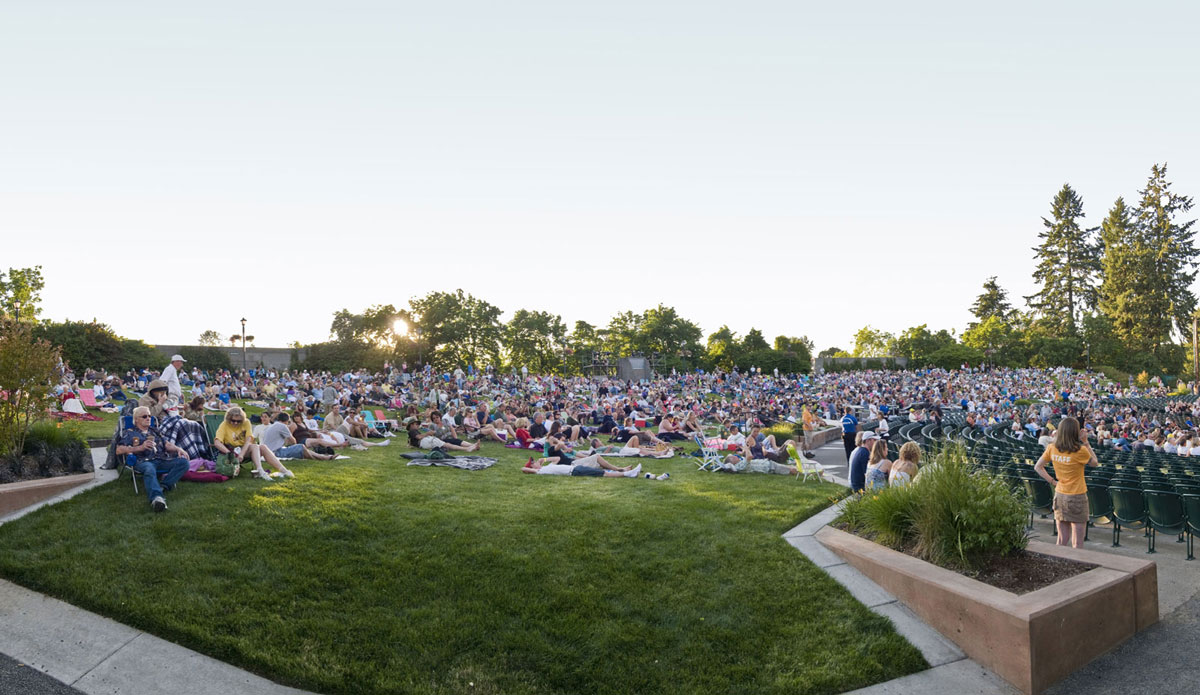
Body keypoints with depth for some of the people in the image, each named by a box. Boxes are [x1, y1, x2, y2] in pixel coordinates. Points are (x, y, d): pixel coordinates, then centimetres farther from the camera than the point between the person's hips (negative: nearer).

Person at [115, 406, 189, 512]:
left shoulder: (155, 431, 35)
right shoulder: (129, 433, 21)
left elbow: (167, 445, 23)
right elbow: (119, 450, 7)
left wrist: (178, 449, 0)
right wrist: (140, 447, -6)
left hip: (162, 460, 5)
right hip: (143, 461, -5)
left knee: (183, 462, -24)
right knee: (150, 470, -42)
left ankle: (164, 485, -36)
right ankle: (157, 498, -65)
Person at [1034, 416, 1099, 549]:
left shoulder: (1052, 448, -3)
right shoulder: (1080, 451, -16)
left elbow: (1038, 467, 4)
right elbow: (1095, 463, 3)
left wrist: (1053, 481, 6)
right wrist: (1086, 444, 3)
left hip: (1059, 496, 5)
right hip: (1077, 497, -4)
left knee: (1062, 540, 13)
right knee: (1077, 543, 4)